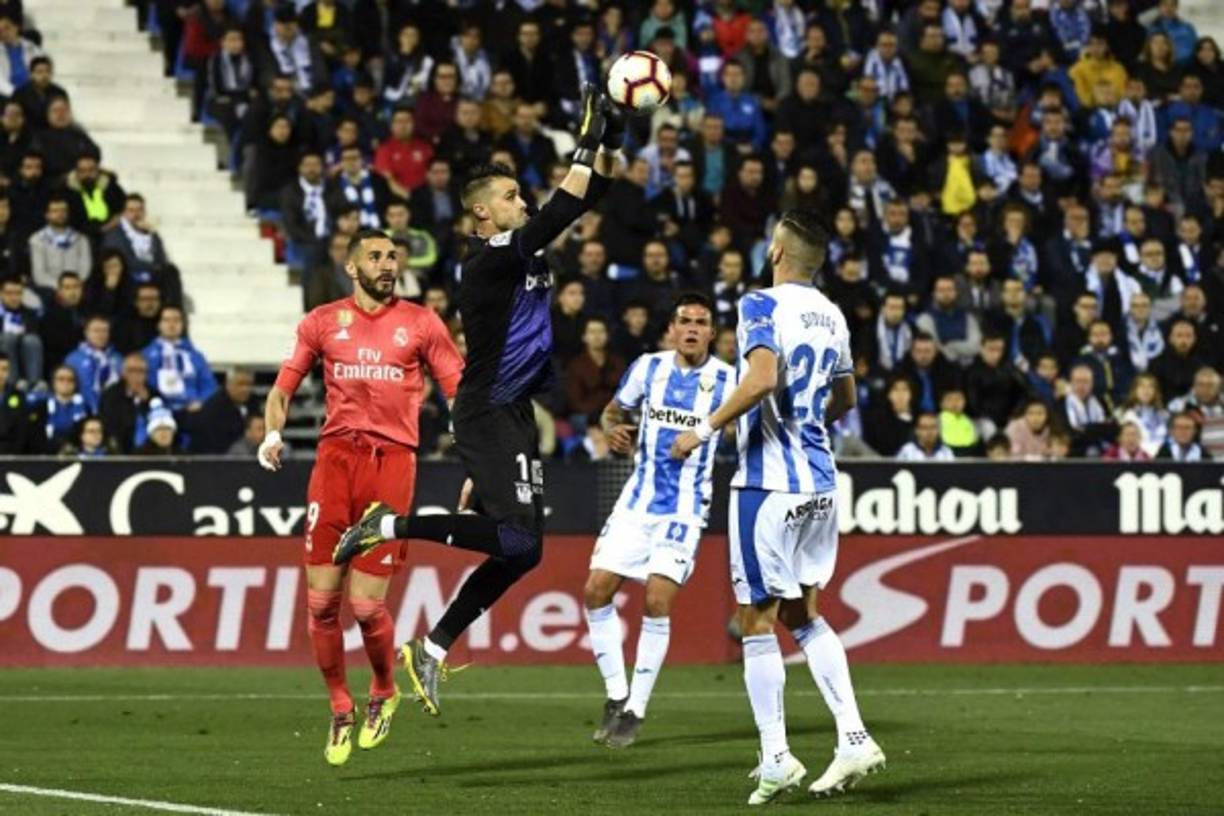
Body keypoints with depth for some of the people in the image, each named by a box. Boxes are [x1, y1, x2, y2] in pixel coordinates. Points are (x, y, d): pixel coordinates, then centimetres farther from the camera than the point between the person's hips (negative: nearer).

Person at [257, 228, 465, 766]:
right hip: (336, 456, 2)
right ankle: (340, 710, 15)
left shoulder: (420, 324, 10)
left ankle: (384, 693, 21)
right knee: (321, 598, -4)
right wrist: (272, 433, -5)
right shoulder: (324, 322, 13)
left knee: (366, 603, -8)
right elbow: (283, 388, 16)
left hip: (393, 460, -2)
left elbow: (460, 393, 10)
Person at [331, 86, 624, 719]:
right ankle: (393, 525, -8)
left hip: (512, 416, 9)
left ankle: (433, 648, 12)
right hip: (489, 414, -9)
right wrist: (586, 146, -16)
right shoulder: (488, 257, -11)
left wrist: (610, 144, 7)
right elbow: (556, 217, -21)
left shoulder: (521, 254, 14)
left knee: (519, 551, 7)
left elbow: (583, 203, 18)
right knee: (518, 540, -19)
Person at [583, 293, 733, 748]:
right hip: (638, 501, 4)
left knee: (657, 603, -14)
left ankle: (635, 711, -4)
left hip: (685, 509, -4)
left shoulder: (727, 381, -5)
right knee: (596, 591, -3)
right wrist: (612, 429, -7)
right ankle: (616, 695, 12)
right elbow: (614, 410, 15)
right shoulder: (648, 368, 3)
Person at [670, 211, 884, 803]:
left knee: (758, 620, 0)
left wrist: (706, 429, -18)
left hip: (769, 481, -7)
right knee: (803, 615, 16)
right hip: (819, 481, 7)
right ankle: (853, 737, 4)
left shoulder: (763, 306, -11)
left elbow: (763, 377, -27)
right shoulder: (830, 315, 12)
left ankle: (775, 759, -1)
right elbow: (846, 397, 25)